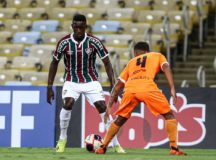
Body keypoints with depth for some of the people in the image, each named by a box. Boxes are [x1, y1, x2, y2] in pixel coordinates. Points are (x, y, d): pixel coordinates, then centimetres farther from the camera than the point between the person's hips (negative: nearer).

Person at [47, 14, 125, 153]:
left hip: (91, 80, 0)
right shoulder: (64, 42, -12)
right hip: (72, 80, 0)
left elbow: (106, 62, -7)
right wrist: (50, 86, -1)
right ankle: (62, 139, -6)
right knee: (68, 104, -25)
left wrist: (113, 85, -15)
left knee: (102, 107, -13)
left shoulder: (93, 42, -13)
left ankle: (115, 144, -2)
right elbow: (54, 63, 1)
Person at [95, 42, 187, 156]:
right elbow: (165, 68, 7)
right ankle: (174, 148, -2)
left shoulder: (131, 62, 35)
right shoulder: (157, 55, 30)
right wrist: (172, 88, -2)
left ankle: (102, 147, 22)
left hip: (130, 90, 3)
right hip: (148, 89, -3)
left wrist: (109, 106, 30)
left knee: (120, 120, 23)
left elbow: (118, 85, 30)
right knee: (169, 115, 10)